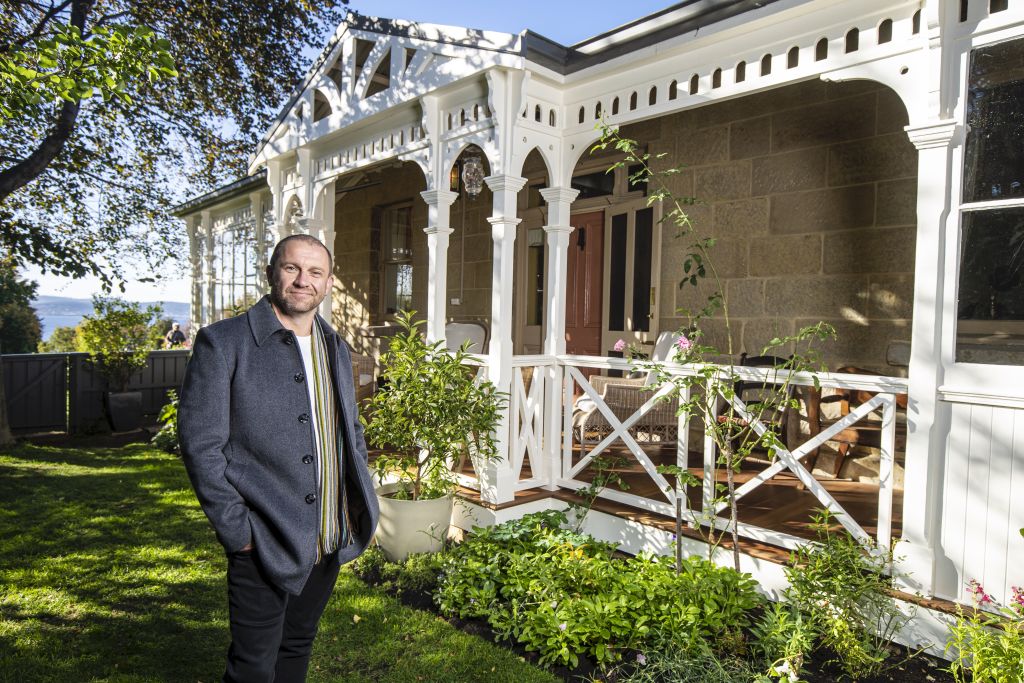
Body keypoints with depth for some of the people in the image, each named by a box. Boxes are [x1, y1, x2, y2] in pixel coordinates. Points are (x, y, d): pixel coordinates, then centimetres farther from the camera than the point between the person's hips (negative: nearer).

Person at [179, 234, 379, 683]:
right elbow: (200, 444, -13)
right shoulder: (222, 343, -10)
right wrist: (239, 532, -15)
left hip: (330, 543, 6)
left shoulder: (335, 348, 9)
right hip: (266, 544, -5)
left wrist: (360, 502, 8)